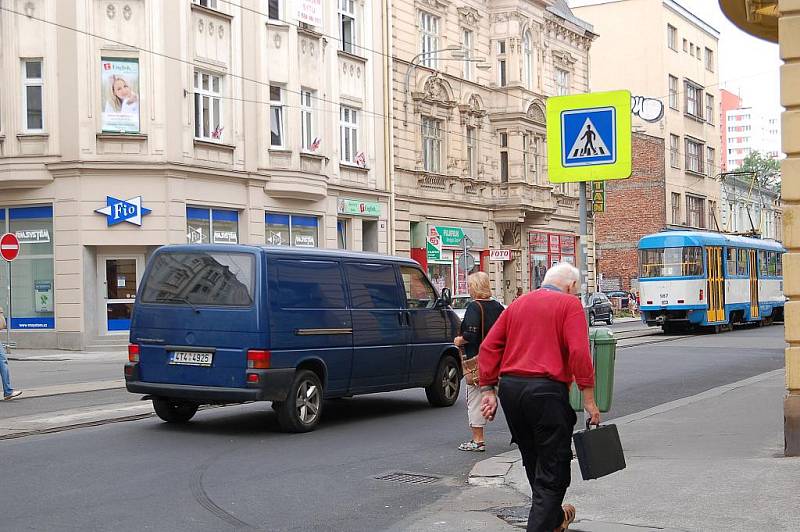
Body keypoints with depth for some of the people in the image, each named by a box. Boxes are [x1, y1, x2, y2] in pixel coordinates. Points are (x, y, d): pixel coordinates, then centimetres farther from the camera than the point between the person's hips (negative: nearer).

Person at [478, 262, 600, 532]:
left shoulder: (518, 304, 16)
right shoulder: (570, 305, -1)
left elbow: (489, 347, 10)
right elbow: (579, 353, -14)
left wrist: (487, 390, 10)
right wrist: (589, 400, -12)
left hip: (510, 388, 7)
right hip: (546, 389, -7)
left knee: (534, 463, 22)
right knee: (552, 471, 4)